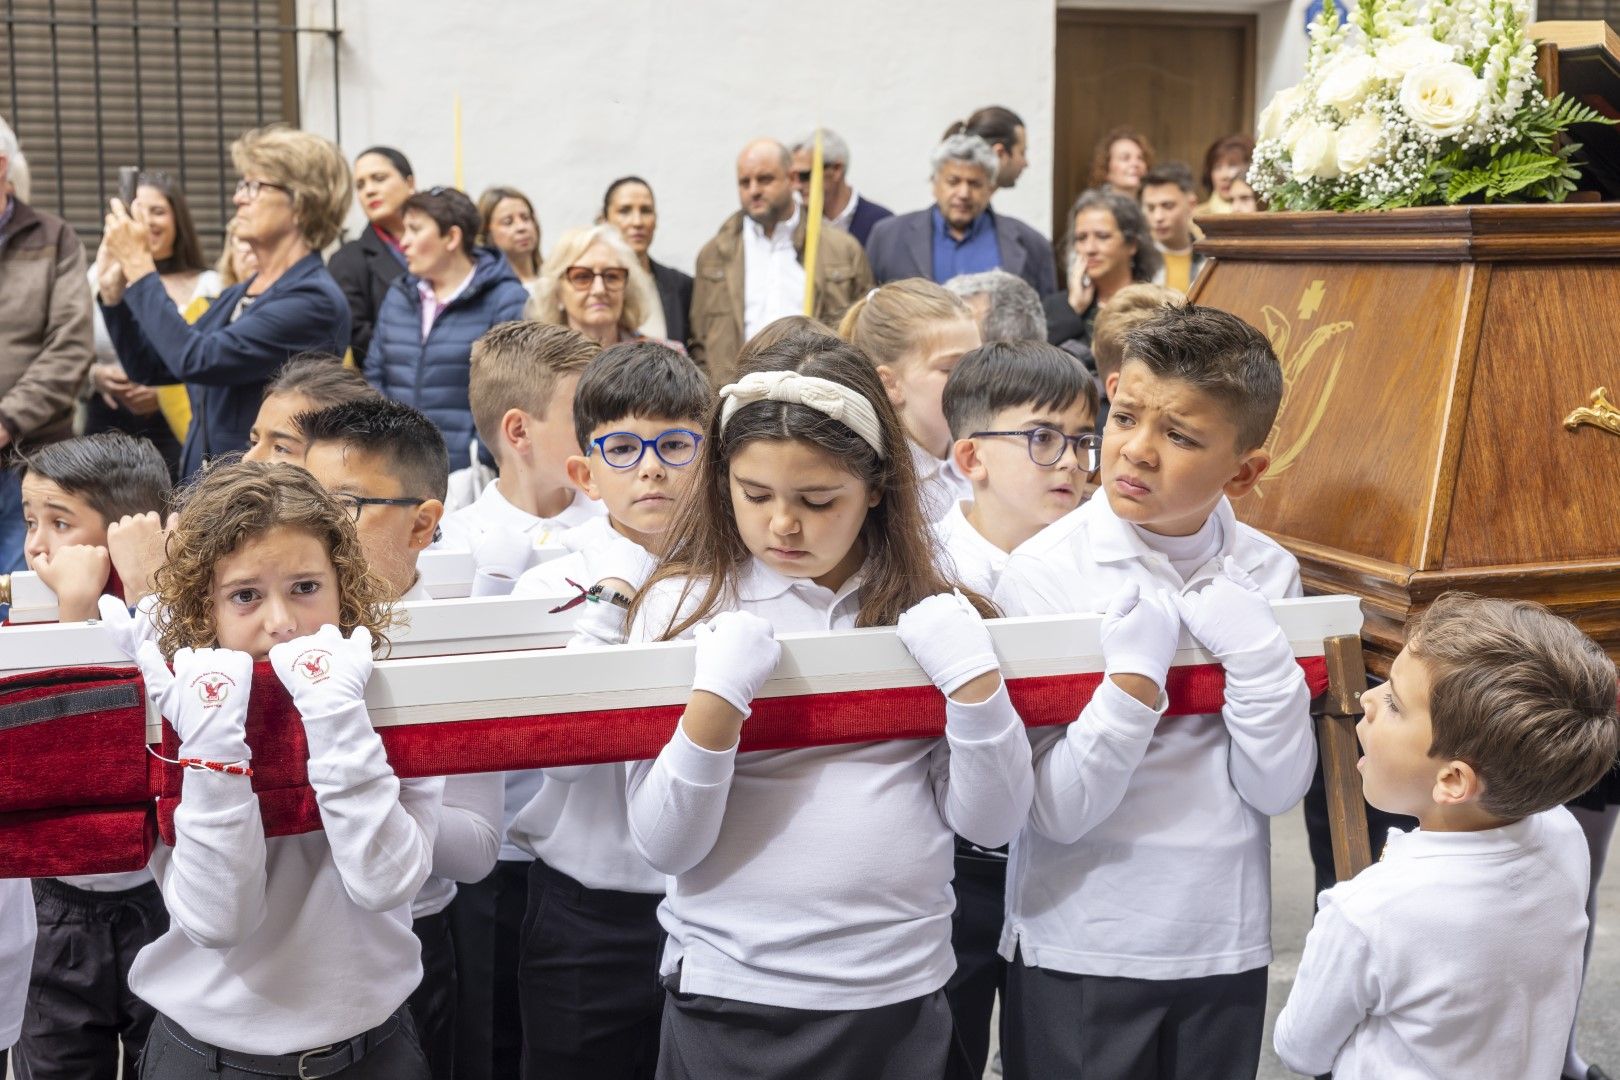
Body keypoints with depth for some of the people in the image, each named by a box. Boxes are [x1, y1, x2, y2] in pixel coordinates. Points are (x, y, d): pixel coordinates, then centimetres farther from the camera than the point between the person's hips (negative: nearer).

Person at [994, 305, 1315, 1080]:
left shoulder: (1267, 575, -3)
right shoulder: (1042, 575, -12)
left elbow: (1278, 788, -7)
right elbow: (1058, 811, -16)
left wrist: (1255, 652, -19)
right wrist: (1137, 676, -26)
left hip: (1225, 943, 3)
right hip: (1076, 953, -3)